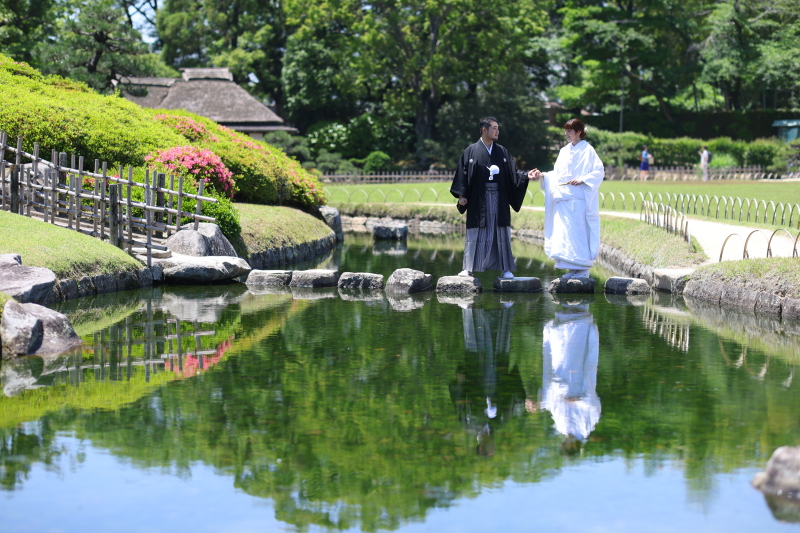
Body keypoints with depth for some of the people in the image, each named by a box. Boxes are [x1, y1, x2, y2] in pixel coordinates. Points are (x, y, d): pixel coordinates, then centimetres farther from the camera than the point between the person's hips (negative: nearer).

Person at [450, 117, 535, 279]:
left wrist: (526, 175, -10)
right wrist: (461, 195, -5)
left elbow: (512, 172, 7)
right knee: (475, 234, 0)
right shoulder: (471, 151, 2)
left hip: (498, 199, 2)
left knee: (501, 233, 2)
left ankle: (506, 268, 6)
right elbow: (463, 173, 1)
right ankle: (469, 268, 6)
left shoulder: (502, 152, 10)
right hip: (478, 200, -2)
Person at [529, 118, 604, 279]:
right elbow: (557, 174, 17)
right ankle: (573, 268, 8)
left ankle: (583, 269, -3)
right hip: (563, 199, 7)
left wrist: (582, 179, -18)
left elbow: (599, 171, -7)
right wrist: (542, 175, 4)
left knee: (578, 233, -8)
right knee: (563, 234, 3)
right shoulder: (564, 151, 17)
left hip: (578, 199, -7)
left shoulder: (587, 150, -3)